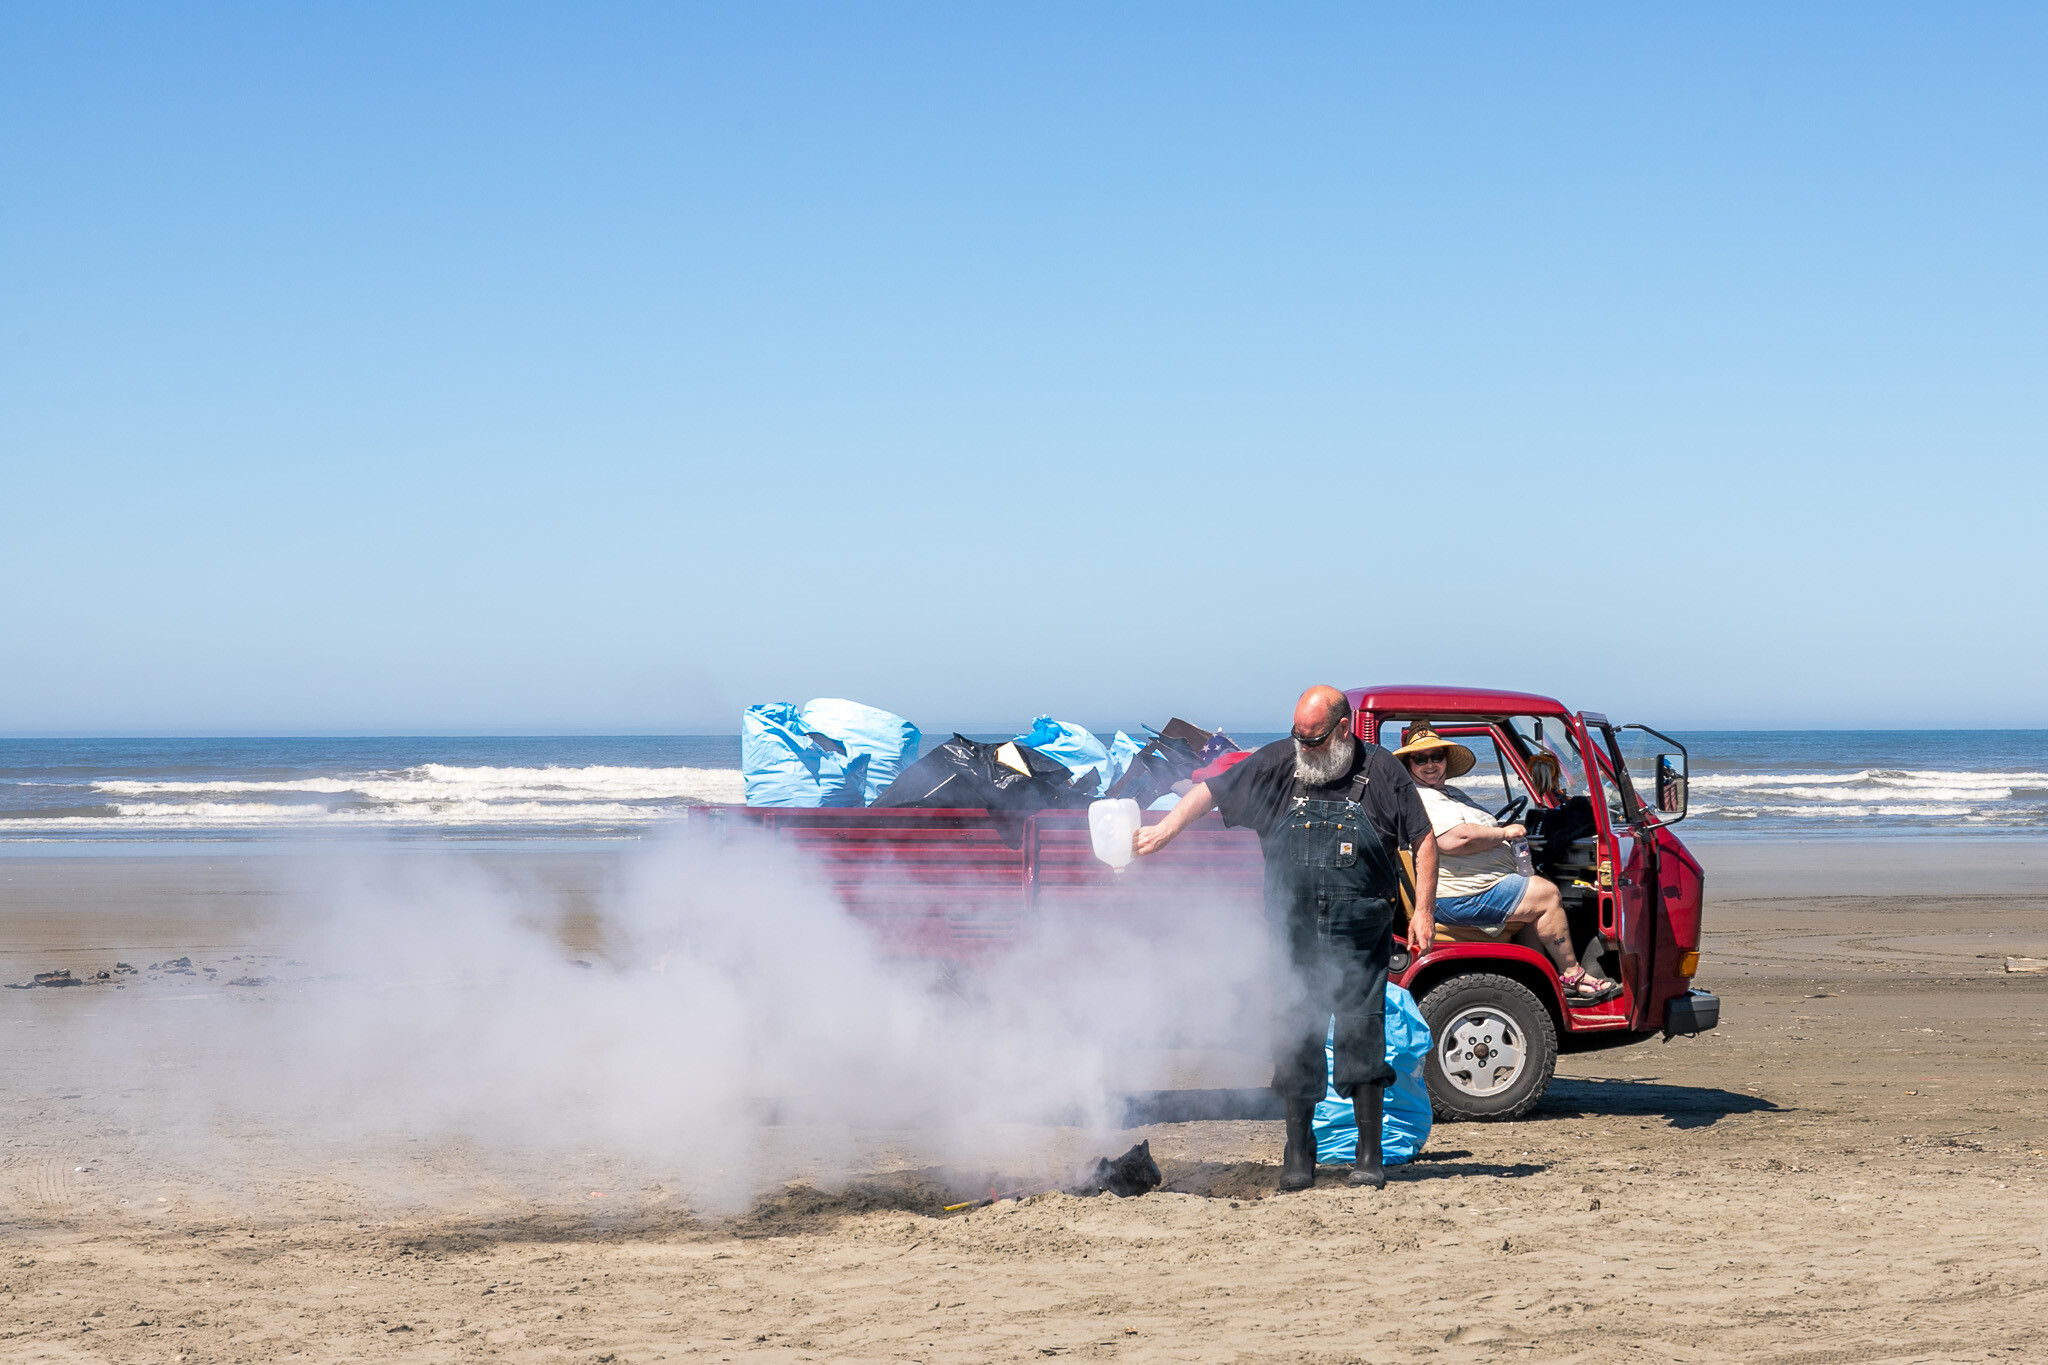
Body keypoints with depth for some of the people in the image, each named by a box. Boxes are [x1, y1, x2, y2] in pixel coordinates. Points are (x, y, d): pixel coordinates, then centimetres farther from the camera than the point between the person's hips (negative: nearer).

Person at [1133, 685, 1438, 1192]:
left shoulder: (1380, 771, 0)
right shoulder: (1278, 764, 5)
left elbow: (1423, 840, 5)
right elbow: (1210, 792, 10)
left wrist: (1422, 911, -2)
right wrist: (1167, 827, -5)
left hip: (1360, 940, -2)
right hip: (1294, 936, 2)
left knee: (1362, 1037, -5)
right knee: (1295, 1041, 4)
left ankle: (1369, 1156, 5)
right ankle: (1298, 1154, 15)